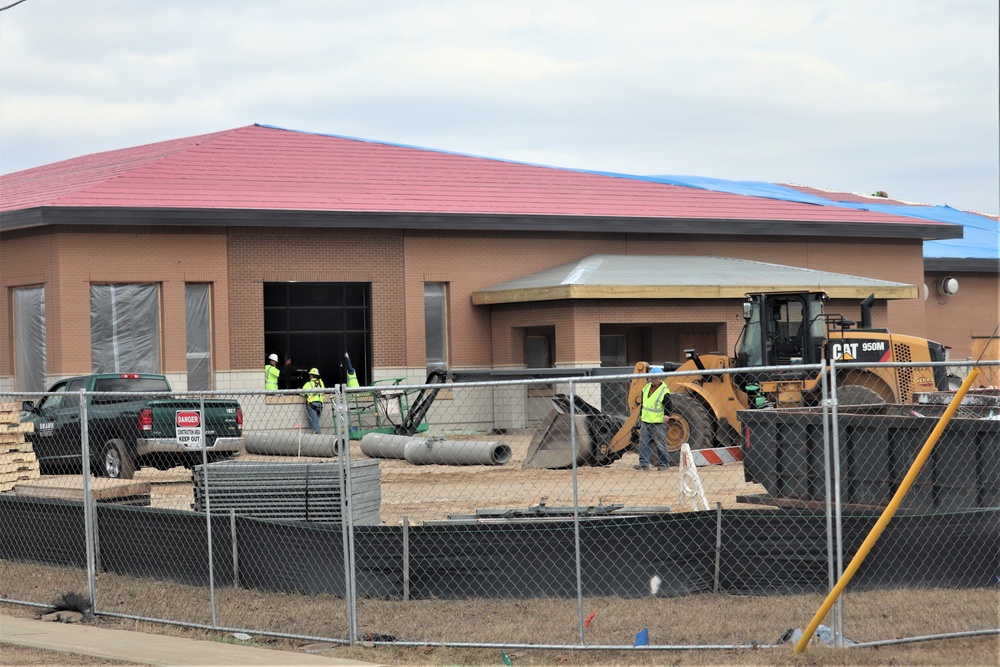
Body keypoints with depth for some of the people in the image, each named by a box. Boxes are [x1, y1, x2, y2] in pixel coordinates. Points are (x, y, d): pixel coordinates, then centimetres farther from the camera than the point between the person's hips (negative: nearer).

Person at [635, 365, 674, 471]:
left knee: (660, 444, 2)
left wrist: (666, 415, -22)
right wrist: (641, 414, 20)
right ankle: (644, 463, 6)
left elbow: (669, 406, -12)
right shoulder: (647, 387, 10)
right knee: (643, 443, 3)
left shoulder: (664, 391, -13)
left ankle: (663, 463, 13)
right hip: (645, 422, 7)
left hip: (658, 423, -7)